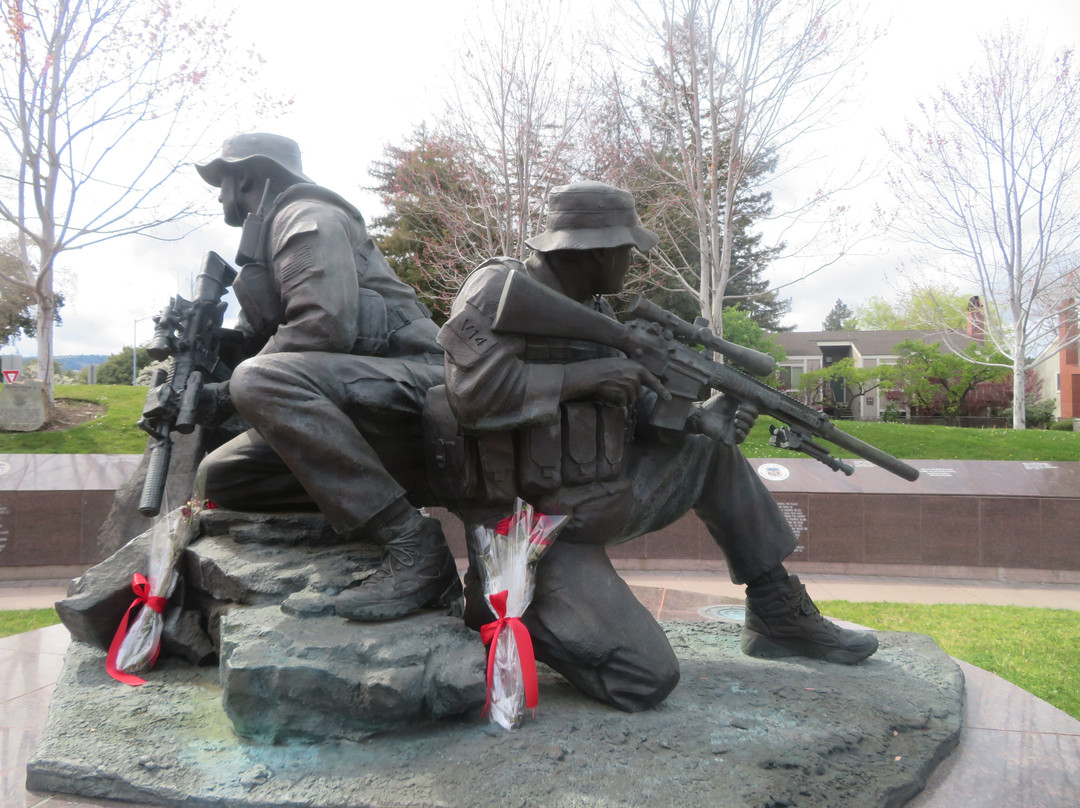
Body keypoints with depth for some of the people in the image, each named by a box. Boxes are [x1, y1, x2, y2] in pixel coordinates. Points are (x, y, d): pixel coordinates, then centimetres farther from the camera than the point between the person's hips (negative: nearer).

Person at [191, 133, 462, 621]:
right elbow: (258, 343, 23)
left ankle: (412, 543, -32)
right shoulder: (266, 238, 28)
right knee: (219, 476, 5)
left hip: (407, 386, -9)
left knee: (260, 382, -33)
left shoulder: (308, 218, -3)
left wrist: (228, 395, -15)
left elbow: (325, 325, -21)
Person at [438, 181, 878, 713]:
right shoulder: (500, 289, -15)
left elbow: (633, 411, 12)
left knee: (713, 451, 12)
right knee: (647, 679, -16)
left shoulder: (595, 311, 10)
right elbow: (474, 390, -30)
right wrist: (585, 376, -23)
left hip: (604, 494, 9)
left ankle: (780, 616, 18)